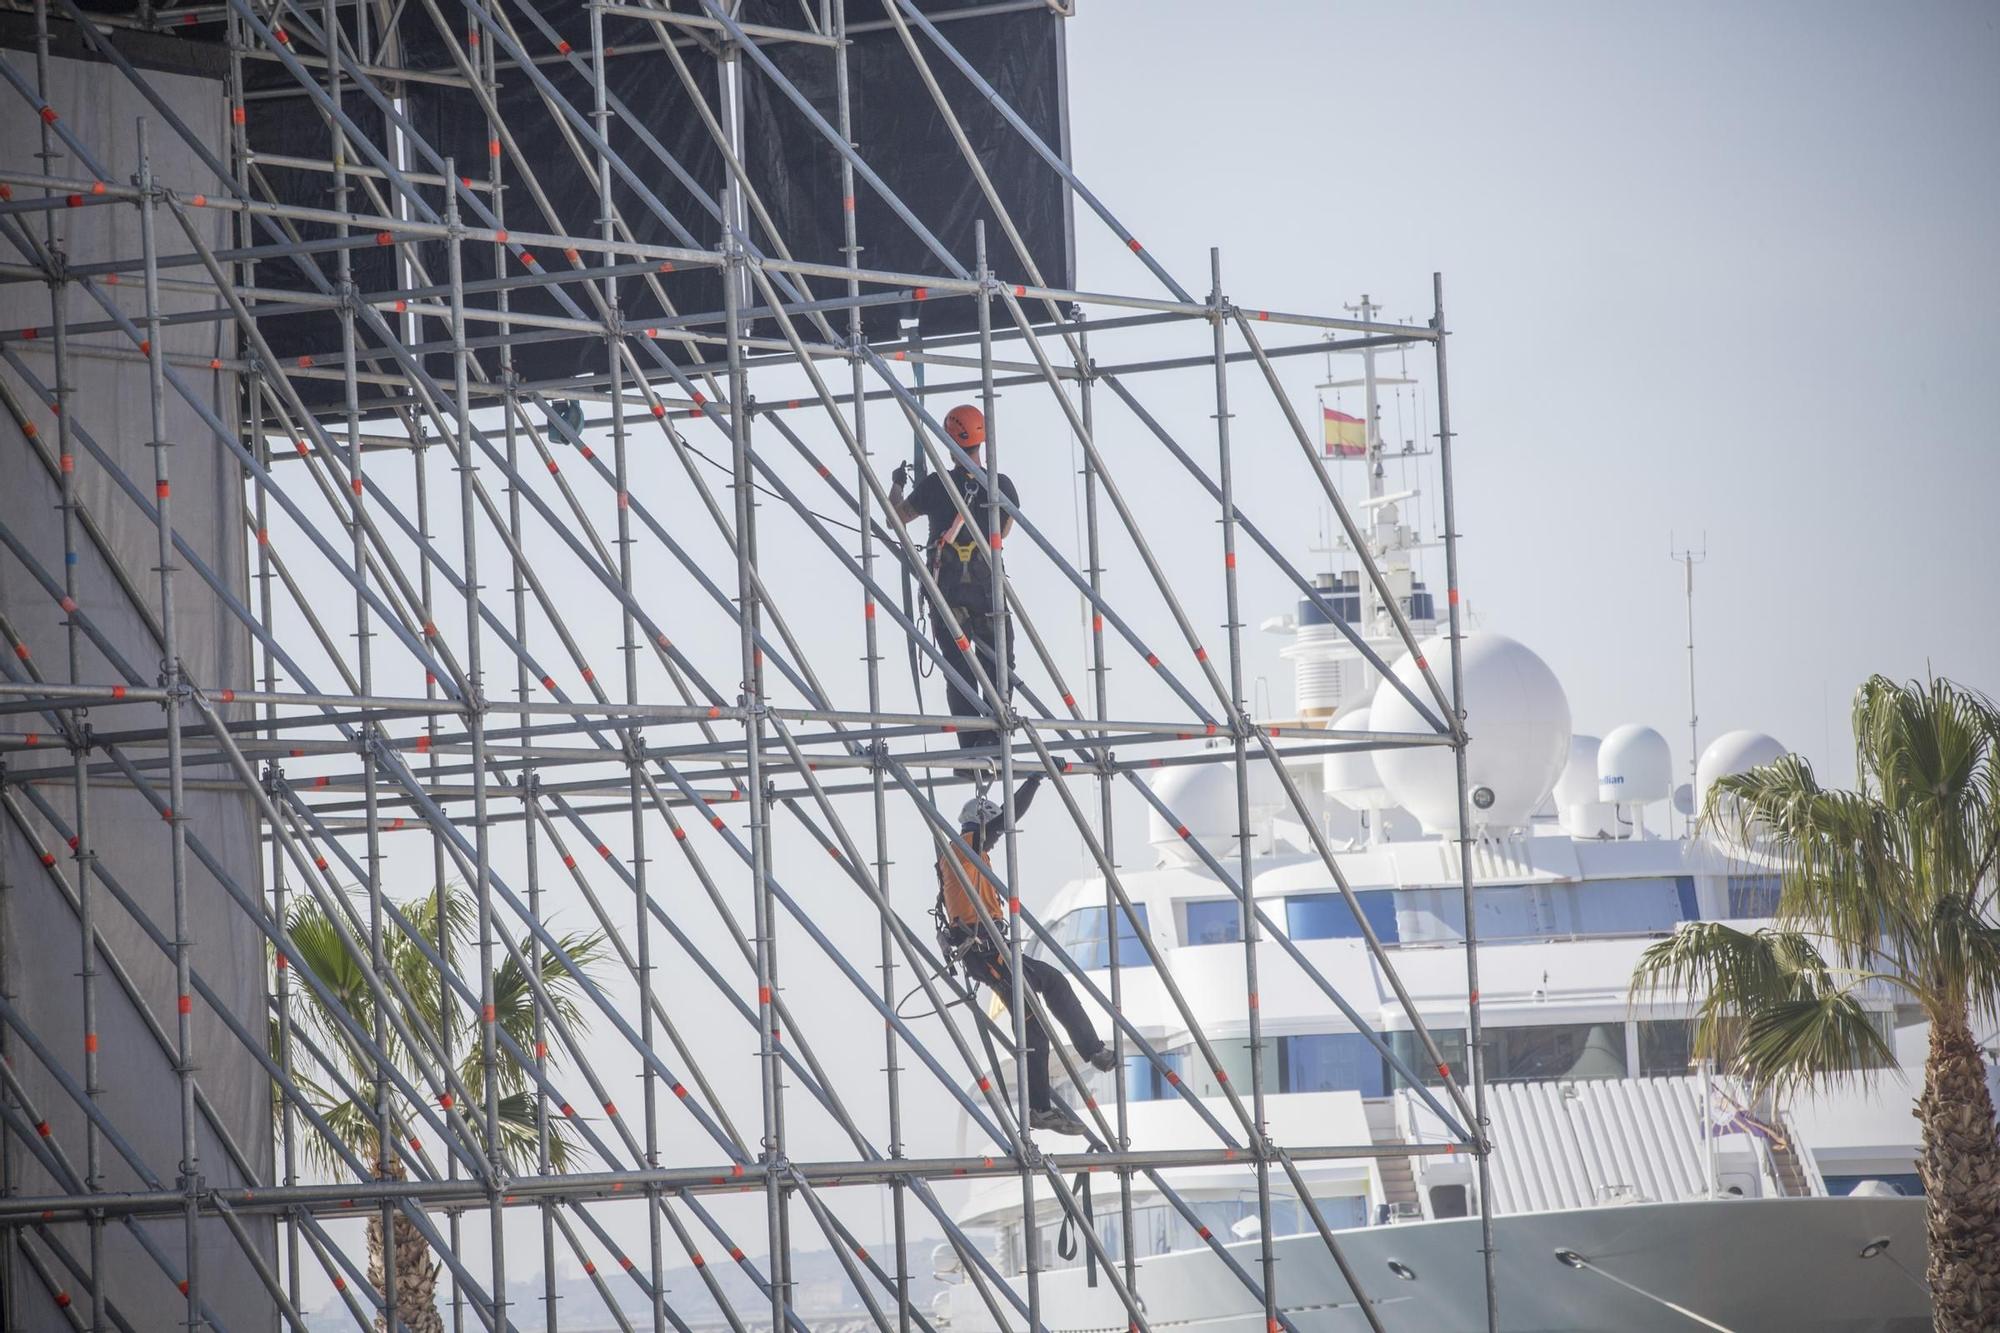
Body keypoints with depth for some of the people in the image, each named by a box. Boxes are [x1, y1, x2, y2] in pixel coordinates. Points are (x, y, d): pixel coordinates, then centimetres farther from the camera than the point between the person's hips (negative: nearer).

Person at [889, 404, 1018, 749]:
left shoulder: (935, 485, -7)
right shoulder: (1001, 486, -3)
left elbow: (895, 518, 7)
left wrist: (897, 484, 26)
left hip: (946, 590, 0)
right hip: (987, 588, 0)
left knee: (959, 671, 3)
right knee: (998, 668, 8)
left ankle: (972, 750, -5)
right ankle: (997, 742, -5)